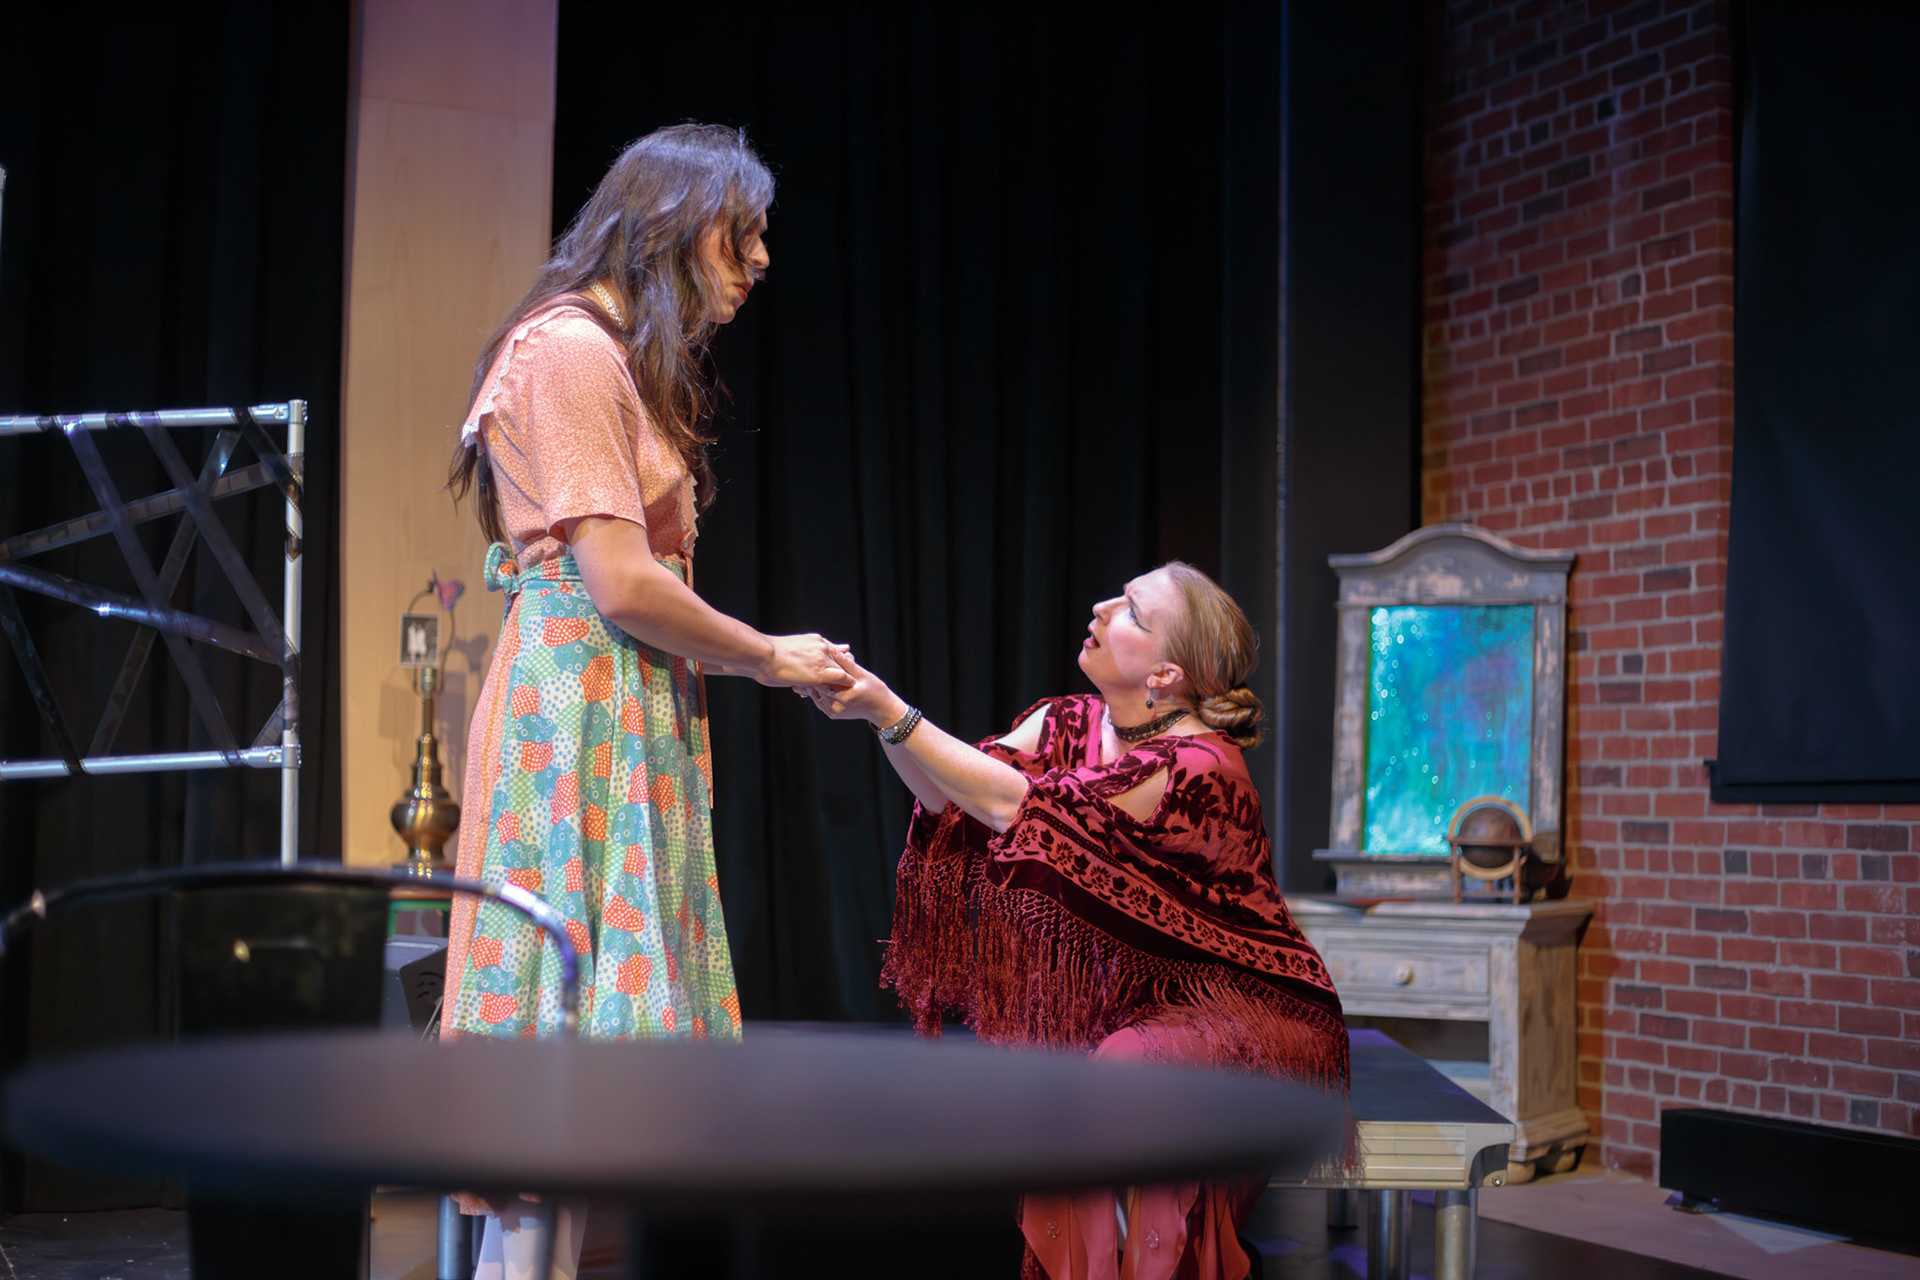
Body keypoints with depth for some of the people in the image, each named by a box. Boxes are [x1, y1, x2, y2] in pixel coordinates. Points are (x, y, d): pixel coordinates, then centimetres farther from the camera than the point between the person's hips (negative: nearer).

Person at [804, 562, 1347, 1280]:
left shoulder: (1199, 769, -23)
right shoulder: (1071, 723, 2)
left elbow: (1017, 804, -27)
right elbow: (951, 798, -9)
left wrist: (889, 710, -27)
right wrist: (876, 711, -23)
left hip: (1244, 1004, -7)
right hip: (1138, 992, 7)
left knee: (1127, 1067, -32)